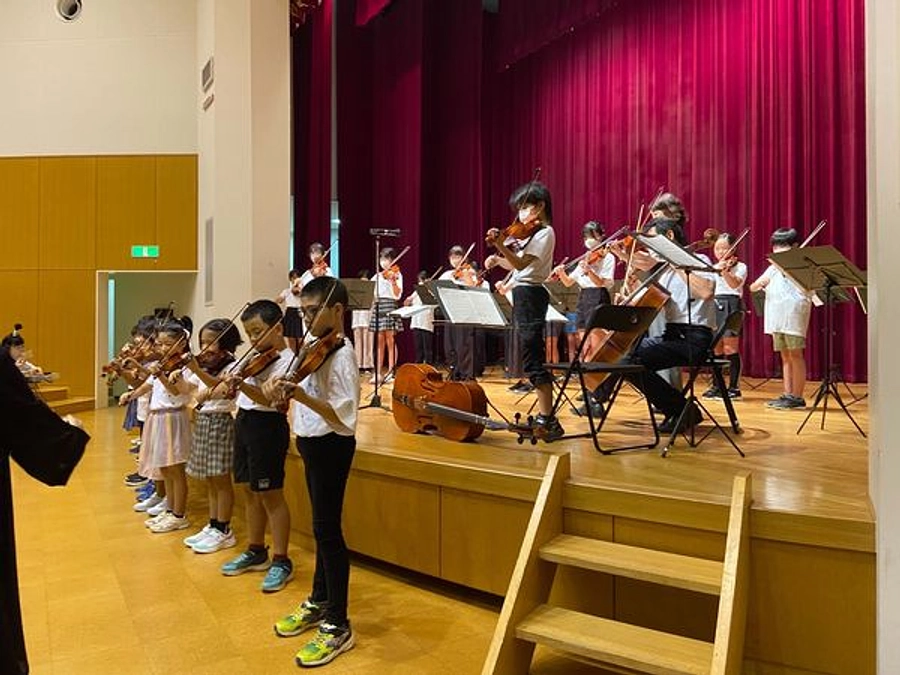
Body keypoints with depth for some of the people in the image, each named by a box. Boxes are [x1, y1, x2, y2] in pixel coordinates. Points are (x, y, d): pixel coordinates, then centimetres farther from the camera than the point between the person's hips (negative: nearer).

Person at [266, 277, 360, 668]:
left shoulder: (342, 355, -19)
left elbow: (344, 418, -29)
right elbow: (290, 394, 15)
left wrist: (303, 397, -38)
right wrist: (279, 388, -1)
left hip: (331, 447, -9)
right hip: (312, 444, 9)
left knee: (327, 529, -3)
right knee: (322, 526, 20)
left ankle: (338, 626, 9)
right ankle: (320, 601, 36)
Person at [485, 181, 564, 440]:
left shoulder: (544, 232, -9)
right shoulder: (527, 233, 18)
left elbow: (521, 263, -20)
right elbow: (515, 265, 18)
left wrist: (499, 245, -29)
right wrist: (498, 259, 1)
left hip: (531, 295, -10)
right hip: (521, 295, 10)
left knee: (533, 360, -12)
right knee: (532, 359, 12)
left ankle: (549, 421, -10)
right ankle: (545, 416, 20)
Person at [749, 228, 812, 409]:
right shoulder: (773, 267, 19)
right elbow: (753, 287, 15)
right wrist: (758, 284, -8)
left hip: (793, 311, -7)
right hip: (777, 315, 7)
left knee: (795, 354, -5)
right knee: (785, 355, 9)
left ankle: (797, 397, -3)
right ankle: (787, 395, 13)